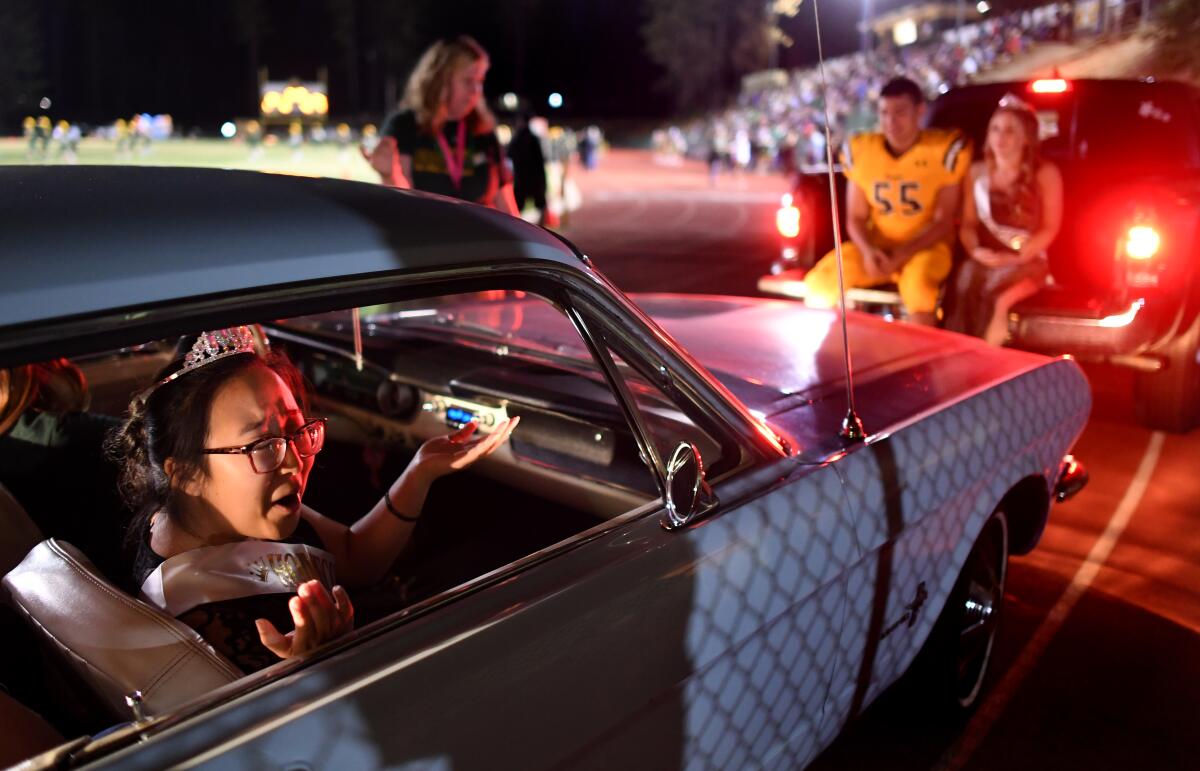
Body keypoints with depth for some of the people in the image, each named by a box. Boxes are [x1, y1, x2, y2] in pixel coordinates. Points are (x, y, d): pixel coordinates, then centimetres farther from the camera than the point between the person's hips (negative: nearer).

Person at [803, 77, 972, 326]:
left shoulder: (945, 149, -9)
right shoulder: (860, 150, 0)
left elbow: (944, 222, -8)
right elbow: (855, 218, 5)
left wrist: (902, 255, -21)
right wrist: (868, 251, -16)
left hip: (925, 247, -3)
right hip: (875, 249, 3)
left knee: (917, 285, -37)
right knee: (819, 283, -20)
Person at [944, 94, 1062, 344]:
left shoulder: (1045, 173, 2)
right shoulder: (977, 172, 11)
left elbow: (1049, 229, -2)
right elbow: (968, 224, 9)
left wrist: (1013, 258, -16)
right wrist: (976, 251, -12)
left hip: (1029, 261, -2)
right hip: (985, 259, 2)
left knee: (993, 289, -36)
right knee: (965, 280, -33)